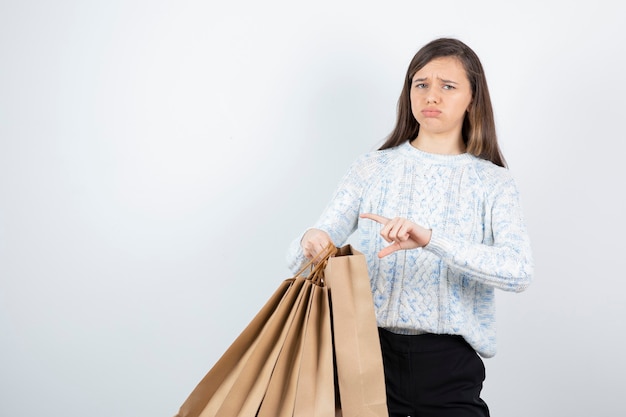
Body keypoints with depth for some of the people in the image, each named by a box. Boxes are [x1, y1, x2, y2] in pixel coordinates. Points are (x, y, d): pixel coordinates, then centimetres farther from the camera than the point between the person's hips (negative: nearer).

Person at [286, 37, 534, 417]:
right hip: (371, 351, 1)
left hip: (450, 362, -1)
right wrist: (310, 244, -28)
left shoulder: (493, 182, 0)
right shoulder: (373, 169, 4)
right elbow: (300, 255, -3)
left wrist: (430, 239, -31)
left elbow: (519, 271, -17)